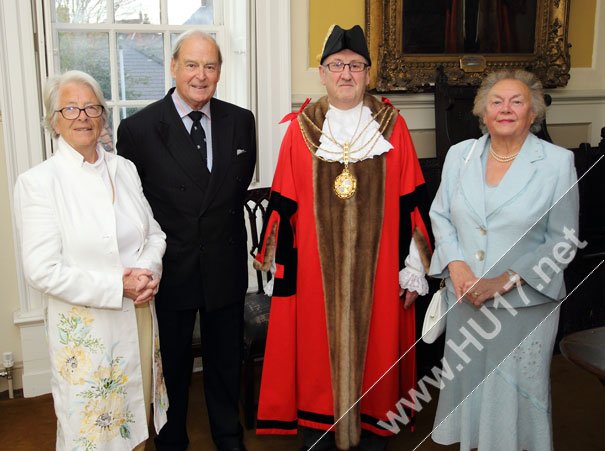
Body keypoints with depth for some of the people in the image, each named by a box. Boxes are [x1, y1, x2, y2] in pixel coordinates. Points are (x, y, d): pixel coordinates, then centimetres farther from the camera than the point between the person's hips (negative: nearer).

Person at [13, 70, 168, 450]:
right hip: (85, 328, -4)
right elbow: (42, 271, -15)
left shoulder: (125, 169, 5)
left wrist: (149, 270, -11)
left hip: (139, 318, 5)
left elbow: (154, 233, 10)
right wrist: (118, 286, -18)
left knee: (135, 420, 18)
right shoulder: (38, 181, -11)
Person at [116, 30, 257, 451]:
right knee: (172, 365, 17)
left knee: (226, 361, 19)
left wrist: (222, 224, 9)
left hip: (225, 268, 3)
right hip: (171, 269, -2)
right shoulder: (138, 128, -11)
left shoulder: (241, 121, -2)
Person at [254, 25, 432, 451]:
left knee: (374, 347, 10)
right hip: (315, 264, 0)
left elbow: (410, 204, 0)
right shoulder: (301, 128, 0)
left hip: (377, 263, 0)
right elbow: (284, 204, 2)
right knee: (317, 349, 10)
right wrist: (282, 263, 1)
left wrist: (413, 268, -2)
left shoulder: (392, 126, 0)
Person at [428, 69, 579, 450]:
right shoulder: (460, 154, 2)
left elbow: (563, 240, -8)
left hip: (525, 302, -3)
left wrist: (505, 281, -16)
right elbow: (440, 215, 6)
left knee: (517, 388, 10)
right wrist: (456, 265, -11)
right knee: (467, 380, 17)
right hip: (464, 299, 3)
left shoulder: (558, 162, -8)